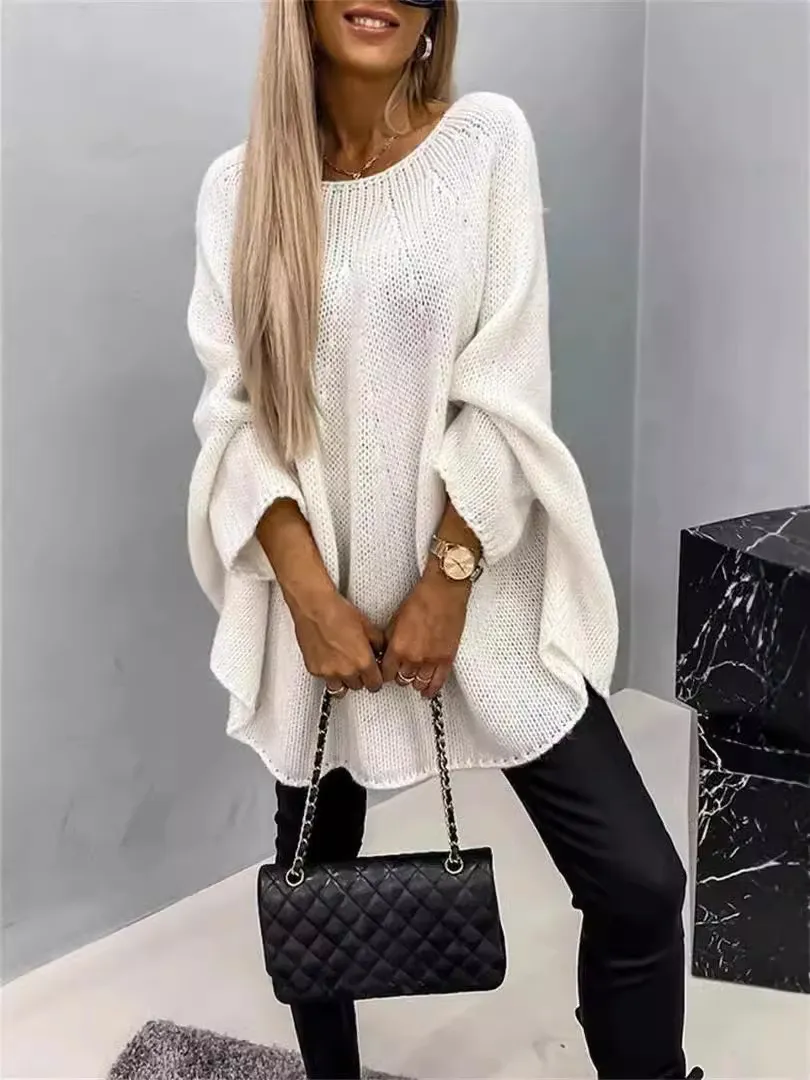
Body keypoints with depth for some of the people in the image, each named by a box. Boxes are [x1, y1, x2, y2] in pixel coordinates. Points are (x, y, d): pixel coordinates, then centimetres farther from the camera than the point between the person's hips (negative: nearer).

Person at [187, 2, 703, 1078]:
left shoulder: (488, 139, -3)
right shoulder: (240, 187, 1)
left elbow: (506, 390, -8)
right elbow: (234, 412, -3)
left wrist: (446, 583, -12)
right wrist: (313, 597, -13)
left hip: (480, 584, -1)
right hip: (318, 594, 2)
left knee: (637, 879, -5)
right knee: (315, 872, 16)